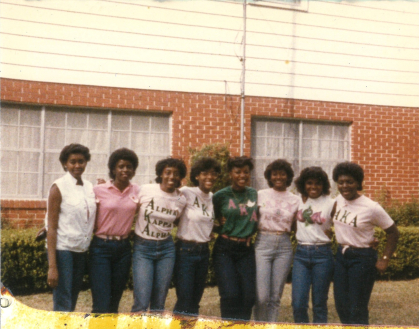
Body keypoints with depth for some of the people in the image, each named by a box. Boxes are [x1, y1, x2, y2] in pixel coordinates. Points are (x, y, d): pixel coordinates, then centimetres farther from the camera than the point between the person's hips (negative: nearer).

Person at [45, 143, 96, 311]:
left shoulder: (89, 187, 9)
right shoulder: (59, 187, -7)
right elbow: (51, 228, -10)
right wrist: (52, 266, -15)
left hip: (82, 251, 6)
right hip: (62, 250, -6)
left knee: (72, 302, 13)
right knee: (63, 306, -4)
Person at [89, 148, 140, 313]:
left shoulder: (137, 191, 4)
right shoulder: (99, 190, -5)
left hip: (123, 248, 3)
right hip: (101, 248, -3)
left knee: (115, 302, 12)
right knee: (101, 306, -6)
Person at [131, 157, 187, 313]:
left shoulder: (181, 200, 0)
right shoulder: (144, 190, -9)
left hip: (166, 248, 3)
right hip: (142, 247, -3)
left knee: (159, 304, 9)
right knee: (141, 304, -9)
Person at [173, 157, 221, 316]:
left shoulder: (213, 198, 8)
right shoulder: (187, 193, -12)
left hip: (203, 250, 6)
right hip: (186, 250, -6)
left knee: (195, 301, 14)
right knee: (184, 302, -4)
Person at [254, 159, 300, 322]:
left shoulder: (295, 200, 7)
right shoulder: (260, 195, 2)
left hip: (284, 247, 2)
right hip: (263, 244, -2)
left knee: (275, 297, 5)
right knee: (262, 296, -8)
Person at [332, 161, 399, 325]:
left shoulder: (371, 208, -18)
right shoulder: (339, 200, -2)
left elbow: (393, 233, -7)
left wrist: (385, 259, -8)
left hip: (362, 259, -6)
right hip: (341, 255, 6)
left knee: (357, 310, 1)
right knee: (341, 306, 13)